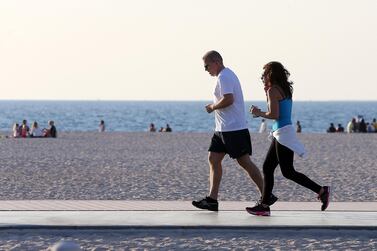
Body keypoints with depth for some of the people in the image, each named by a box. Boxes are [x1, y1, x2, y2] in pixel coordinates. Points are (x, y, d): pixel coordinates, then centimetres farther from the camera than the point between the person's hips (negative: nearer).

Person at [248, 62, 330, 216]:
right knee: (267, 168, 10)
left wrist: (259, 113, -3)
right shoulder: (285, 90, 15)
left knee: (288, 172, -8)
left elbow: (274, 115, -20)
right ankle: (264, 205, 11)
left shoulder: (273, 90, -12)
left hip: (283, 134, -10)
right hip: (281, 134, 10)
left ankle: (321, 190, -8)